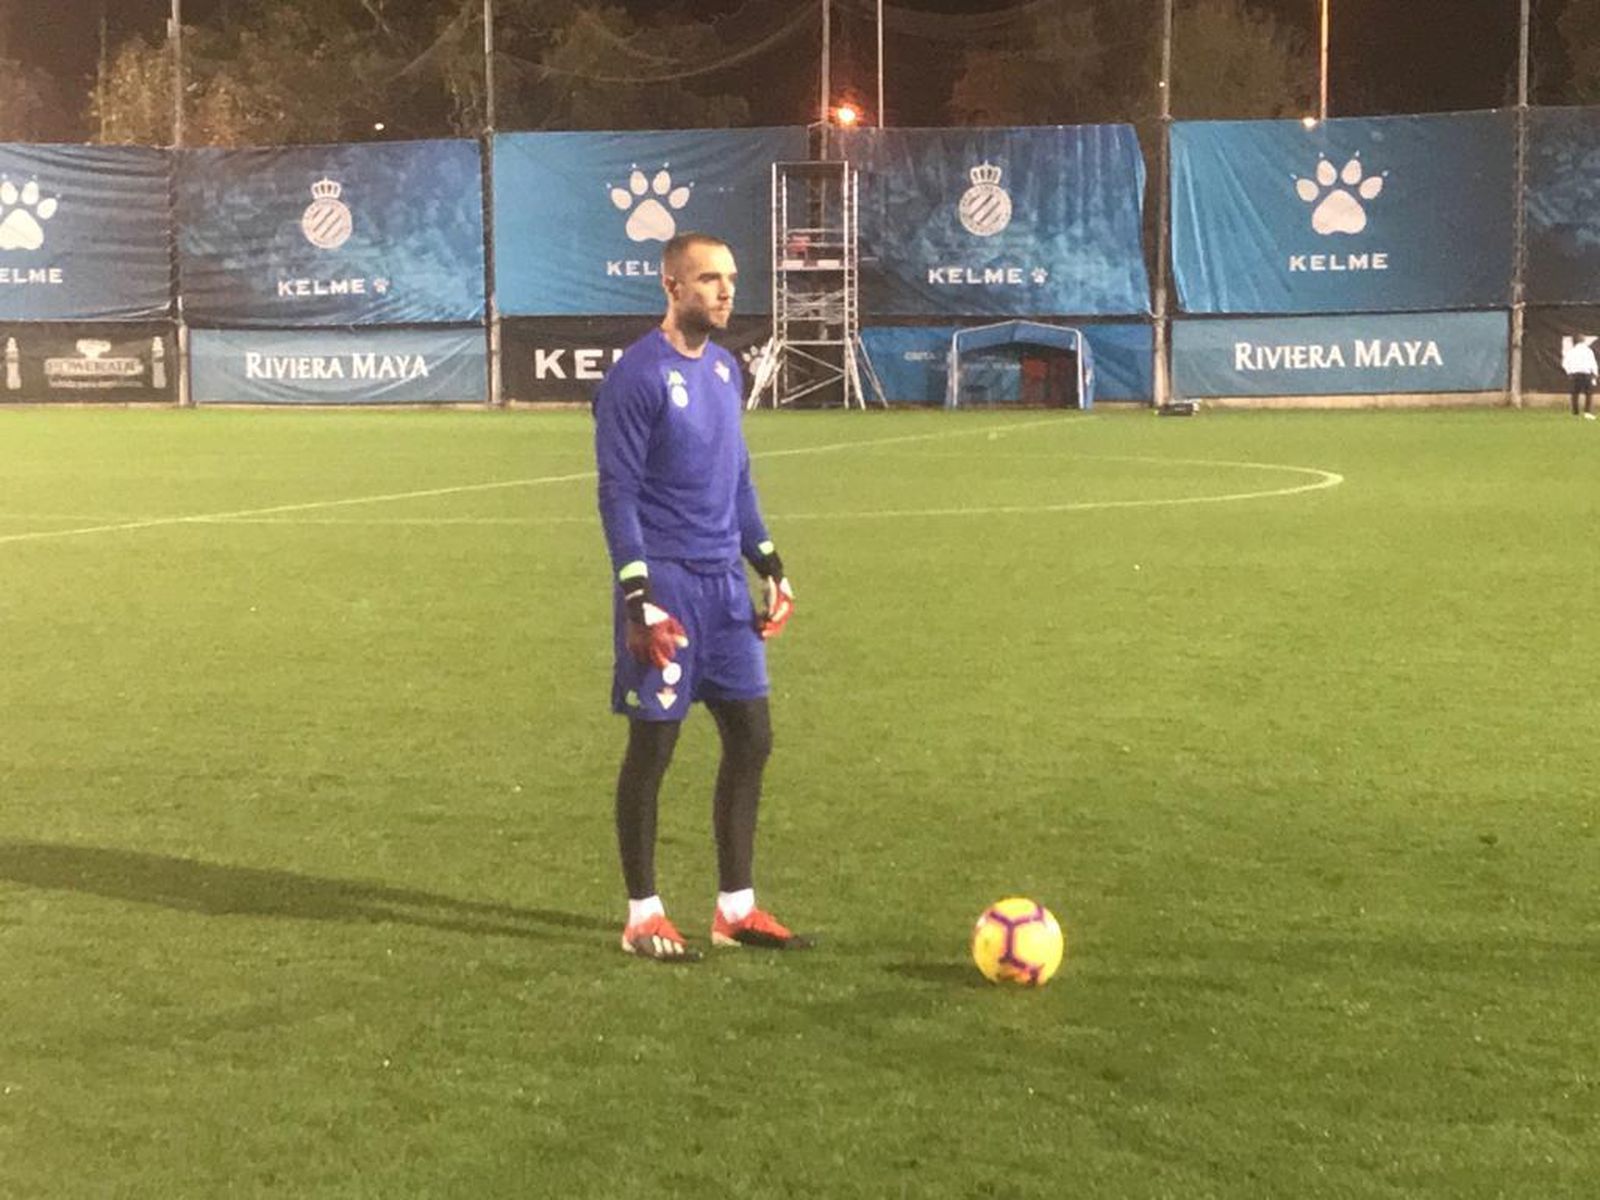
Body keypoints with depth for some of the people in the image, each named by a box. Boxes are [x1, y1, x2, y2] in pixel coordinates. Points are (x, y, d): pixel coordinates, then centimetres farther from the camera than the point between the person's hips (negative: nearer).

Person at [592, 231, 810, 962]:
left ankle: (734, 908, 18)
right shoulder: (637, 376, -11)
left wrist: (770, 566, 15)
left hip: (725, 581, 8)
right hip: (666, 582, -8)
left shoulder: (725, 368, 12)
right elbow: (617, 493, -13)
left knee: (750, 737, 8)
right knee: (653, 743, -1)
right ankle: (643, 916, 10)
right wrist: (639, 596, -19)